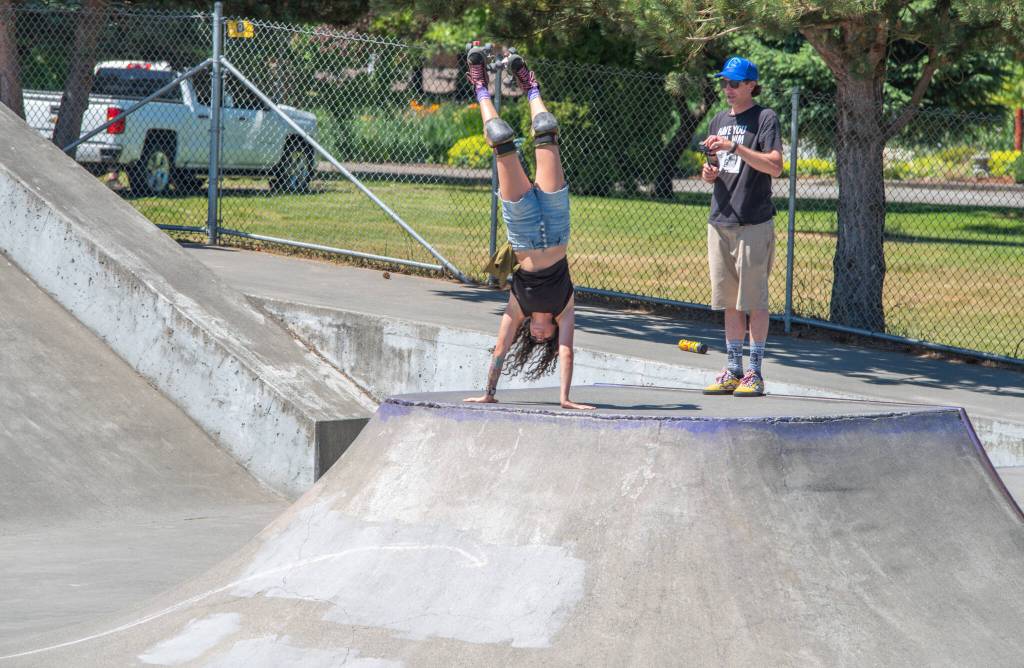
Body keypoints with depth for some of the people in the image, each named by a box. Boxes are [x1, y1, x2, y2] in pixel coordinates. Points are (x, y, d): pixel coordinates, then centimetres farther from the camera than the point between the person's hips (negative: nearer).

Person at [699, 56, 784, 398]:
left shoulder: (765, 118, -5)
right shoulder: (719, 121, 17)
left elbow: (775, 166, -17)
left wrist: (735, 147, -22)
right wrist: (709, 173, 1)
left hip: (754, 224, -7)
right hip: (720, 222, 7)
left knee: (754, 301, -5)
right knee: (729, 301, 9)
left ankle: (755, 373, -2)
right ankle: (733, 371, 14)